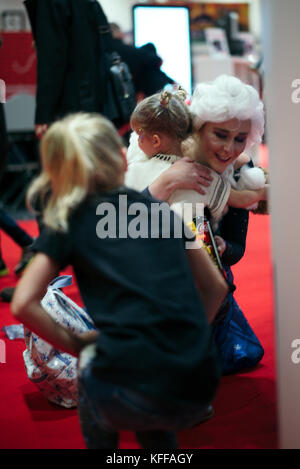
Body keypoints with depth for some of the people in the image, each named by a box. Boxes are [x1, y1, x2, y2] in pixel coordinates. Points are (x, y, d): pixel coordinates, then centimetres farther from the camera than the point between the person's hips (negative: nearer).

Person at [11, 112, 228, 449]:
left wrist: (76, 344, 12)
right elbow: (216, 287, 19)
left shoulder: (68, 223, 6)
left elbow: (23, 304, -1)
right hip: (199, 391, 4)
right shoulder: (160, 210, 15)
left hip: (131, 398, -3)